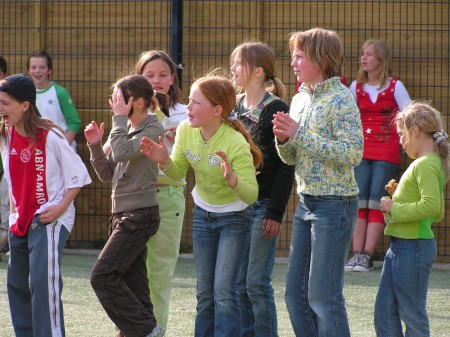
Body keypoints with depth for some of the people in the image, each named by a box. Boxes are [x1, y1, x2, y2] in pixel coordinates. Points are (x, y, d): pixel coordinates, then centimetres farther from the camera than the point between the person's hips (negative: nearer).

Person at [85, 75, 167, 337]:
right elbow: (107, 173, 16)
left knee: (103, 276, -14)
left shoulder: (153, 129, -8)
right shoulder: (127, 130, 16)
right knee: (133, 283, 7)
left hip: (140, 214, -9)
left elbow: (121, 153, -24)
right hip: (123, 214, 9)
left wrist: (120, 118, -13)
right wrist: (95, 145, 2)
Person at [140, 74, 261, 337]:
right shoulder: (186, 131, -12)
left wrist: (231, 177, -49)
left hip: (234, 218, -6)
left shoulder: (236, 143, -29)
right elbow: (178, 173, 2)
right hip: (203, 214, 6)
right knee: (205, 293, 9)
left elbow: (251, 195, -30)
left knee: (224, 291, -13)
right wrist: (164, 161, -19)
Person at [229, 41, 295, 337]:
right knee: (239, 282, 8)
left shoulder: (275, 109, -9)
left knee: (257, 283, -6)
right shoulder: (234, 107, 11)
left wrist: (275, 212, -16)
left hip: (264, 204, -7)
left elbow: (286, 165, -11)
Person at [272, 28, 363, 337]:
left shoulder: (341, 99, -13)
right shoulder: (300, 99, 11)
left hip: (335, 204, -8)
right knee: (296, 292, 10)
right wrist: (284, 138, -6)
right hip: (306, 203, 8)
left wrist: (300, 135, -22)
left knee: (323, 296, -6)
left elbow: (353, 152, -22)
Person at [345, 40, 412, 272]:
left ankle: (367, 255, -9)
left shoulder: (395, 86, 0)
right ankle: (357, 253, -7)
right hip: (361, 151, 3)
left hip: (387, 152, -3)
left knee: (377, 202, -7)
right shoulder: (356, 86, 10)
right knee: (359, 201, -5)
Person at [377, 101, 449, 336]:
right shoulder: (428, 162, 14)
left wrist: (396, 208, -19)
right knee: (385, 309, 13)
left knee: (411, 313, -2)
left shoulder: (426, 165, -17)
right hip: (399, 246, 10)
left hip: (414, 247, -10)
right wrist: (397, 197, 14)